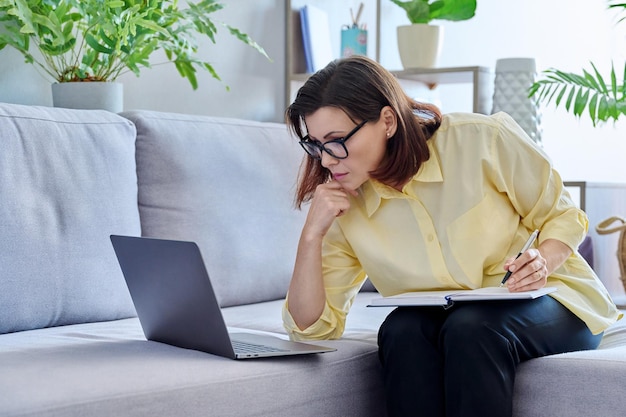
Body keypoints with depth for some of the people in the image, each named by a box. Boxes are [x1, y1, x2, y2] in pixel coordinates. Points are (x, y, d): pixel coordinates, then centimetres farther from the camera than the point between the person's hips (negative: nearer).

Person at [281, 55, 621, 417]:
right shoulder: (344, 205, -4)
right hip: (451, 322, 3)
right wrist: (312, 233, -18)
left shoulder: (482, 139, -14)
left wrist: (543, 261, -23)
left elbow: (563, 216, -1)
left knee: (469, 328, -33)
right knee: (402, 330, -29)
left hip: (549, 300, -2)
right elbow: (311, 325, -6)